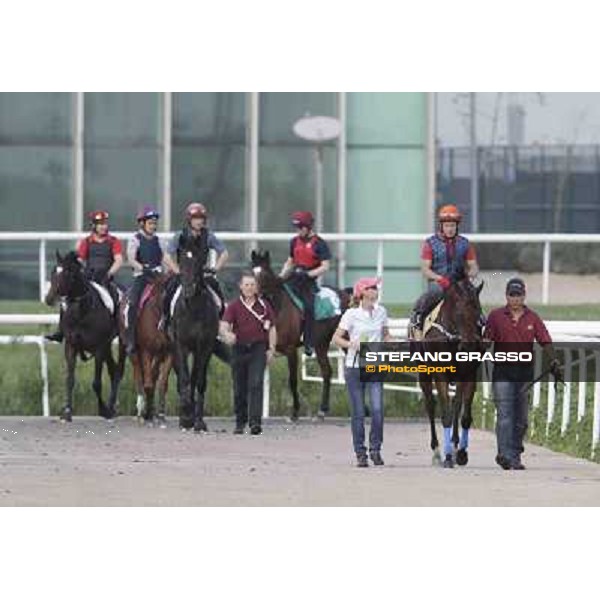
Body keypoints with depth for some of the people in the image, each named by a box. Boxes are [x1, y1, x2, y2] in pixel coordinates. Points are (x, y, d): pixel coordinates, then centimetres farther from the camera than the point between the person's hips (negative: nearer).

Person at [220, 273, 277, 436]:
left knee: (256, 384, -15)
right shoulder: (234, 307, 1)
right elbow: (223, 325, -12)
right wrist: (226, 334, -34)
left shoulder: (264, 306, 4)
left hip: (258, 349, -1)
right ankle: (240, 422, 22)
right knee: (239, 388, 7)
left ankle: (255, 422, -21)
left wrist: (271, 349, 1)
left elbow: (272, 329, 10)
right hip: (239, 348, 1)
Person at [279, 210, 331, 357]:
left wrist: (307, 274, -21)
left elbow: (325, 267, -10)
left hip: (309, 280, -6)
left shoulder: (319, 244, -7)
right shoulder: (295, 242, 12)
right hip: (294, 278, 6)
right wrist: (281, 276, 7)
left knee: (308, 307, -17)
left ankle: (308, 343, -9)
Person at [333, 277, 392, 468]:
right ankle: (360, 454, 11)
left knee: (377, 409, -10)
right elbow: (336, 338, -5)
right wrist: (351, 344, -23)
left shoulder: (381, 312, 5)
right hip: (355, 366, -3)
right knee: (358, 413, 1)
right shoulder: (351, 314, -6)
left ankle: (376, 449, 5)